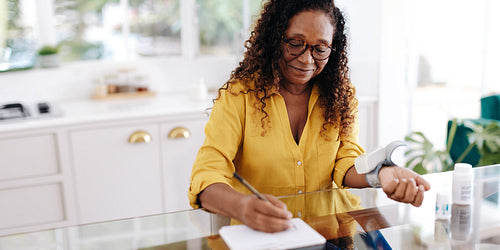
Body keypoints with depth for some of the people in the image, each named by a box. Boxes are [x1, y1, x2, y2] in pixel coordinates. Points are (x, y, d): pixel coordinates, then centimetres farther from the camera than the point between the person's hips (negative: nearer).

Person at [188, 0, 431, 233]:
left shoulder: (341, 96, 4)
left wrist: (381, 174, -25)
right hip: (255, 234, -2)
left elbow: (346, 163, -3)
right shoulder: (239, 95, -10)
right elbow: (206, 176, -19)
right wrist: (241, 206, -40)